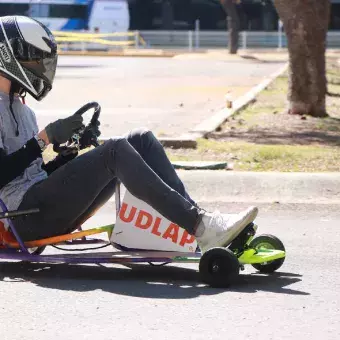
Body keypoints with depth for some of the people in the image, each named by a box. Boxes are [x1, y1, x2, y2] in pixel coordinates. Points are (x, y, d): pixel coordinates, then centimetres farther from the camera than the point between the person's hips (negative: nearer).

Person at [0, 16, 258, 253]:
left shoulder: (23, 112, 25)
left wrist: (71, 149, 6)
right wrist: (45, 138, -16)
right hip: (25, 214, -9)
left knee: (141, 140, -2)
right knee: (115, 150, -26)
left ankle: (198, 220, -14)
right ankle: (201, 227, -34)